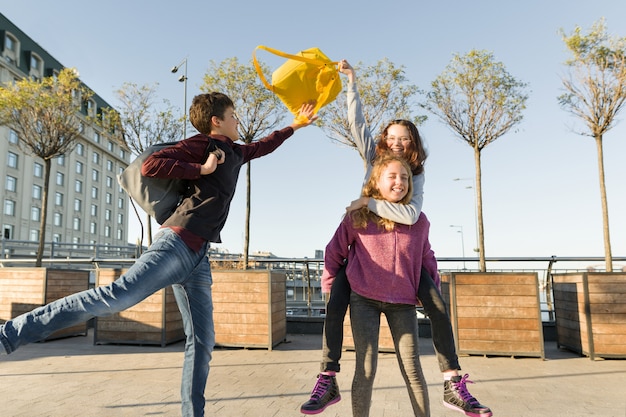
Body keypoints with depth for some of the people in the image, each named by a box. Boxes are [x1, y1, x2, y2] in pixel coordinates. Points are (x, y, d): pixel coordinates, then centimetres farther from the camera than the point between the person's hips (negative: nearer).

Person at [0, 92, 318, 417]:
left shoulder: (235, 152, 26)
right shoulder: (201, 144, 3)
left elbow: (263, 146, 45)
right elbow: (150, 165, -8)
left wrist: (296, 125, 54)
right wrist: (202, 169, -8)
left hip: (197, 257, 8)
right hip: (177, 243, -8)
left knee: (202, 341, 2)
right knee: (117, 296, -20)